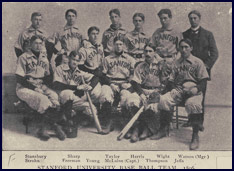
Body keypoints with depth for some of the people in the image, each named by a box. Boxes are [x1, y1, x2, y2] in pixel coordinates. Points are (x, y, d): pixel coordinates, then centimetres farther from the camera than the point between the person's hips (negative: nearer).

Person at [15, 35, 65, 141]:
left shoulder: (44, 57, 14)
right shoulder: (24, 57, -2)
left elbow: (47, 76, 19)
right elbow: (19, 79, -7)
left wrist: (44, 86, -3)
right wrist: (34, 88, -15)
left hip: (41, 87, 5)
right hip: (25, 88, -4)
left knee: (54, 96, -27)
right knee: (43, 99, -34)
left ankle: (43, 129, -27)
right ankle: (55, 125, -26)